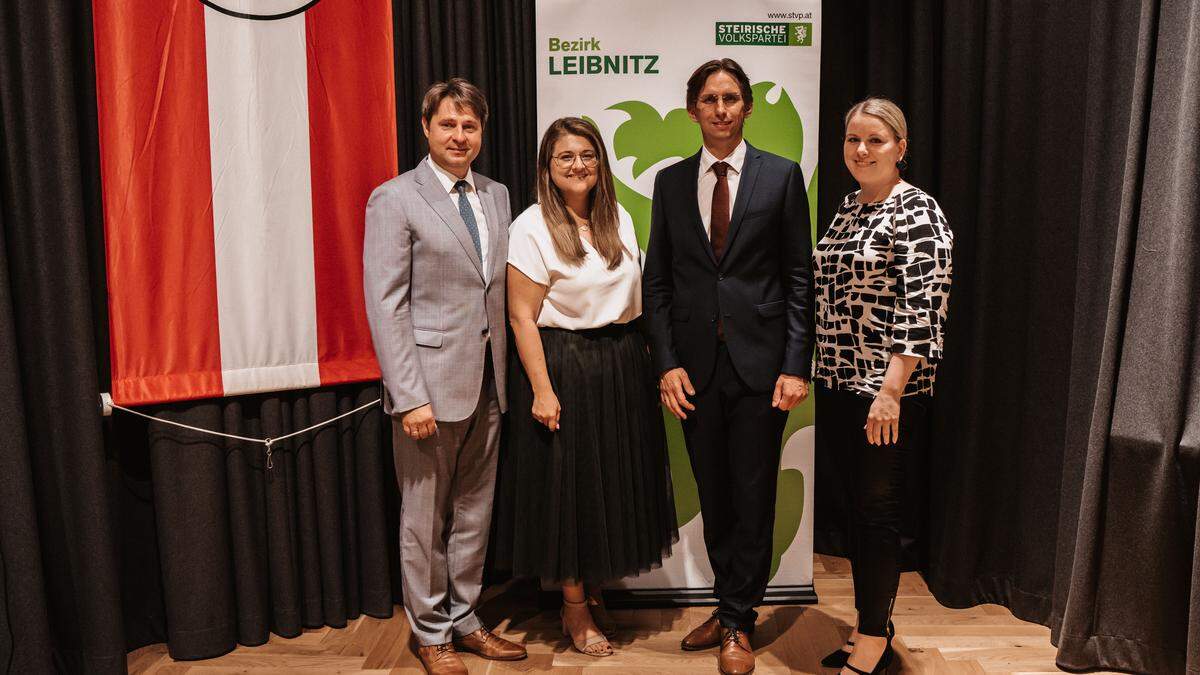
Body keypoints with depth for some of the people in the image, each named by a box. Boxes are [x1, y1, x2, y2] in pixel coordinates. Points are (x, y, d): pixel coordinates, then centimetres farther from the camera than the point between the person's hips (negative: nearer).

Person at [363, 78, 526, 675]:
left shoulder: (496, 196, 11)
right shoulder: (394, 199, -6)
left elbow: (502, 288, 12)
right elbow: (385, 305, -10)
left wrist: (510, 373, 5)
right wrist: (409, 396, -16)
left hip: (488, 382, 5)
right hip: (431, 381, -5)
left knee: (474, 512, 15)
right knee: (425, 517, 8)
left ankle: (464, 620, 32)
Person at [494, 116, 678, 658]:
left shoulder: (619, 219, 8)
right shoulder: (532, 227, -10)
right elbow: (522, 316, -13)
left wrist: (645, 363, 9)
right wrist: (541, 390, -17)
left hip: (623, 365, 6)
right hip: (563, 365, -6)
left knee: (615, 481, 14)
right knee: (567, 484, 5)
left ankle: (594, 589, 35)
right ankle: (574, 608, 23)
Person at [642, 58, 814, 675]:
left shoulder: (781, 175, 1)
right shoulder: (671, 182, 8)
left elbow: (799, 277, 0)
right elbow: (657, 280, 6)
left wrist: (796, 365, -7)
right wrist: (666, 364, -2)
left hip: (759, 362, -2)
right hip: (696, 364, 2)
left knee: (753, 498, 6)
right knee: (713, 498, 12)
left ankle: (737, 622, 23)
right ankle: (729, 608, 30)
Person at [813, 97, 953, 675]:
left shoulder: (916, 212, -11)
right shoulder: (849, 206, 13)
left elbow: (922, 309, -17)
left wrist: (891, 391, -22)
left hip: (887, 392, -7)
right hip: (838, 386, 8)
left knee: (876, 511, 1)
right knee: (858, 509, 14)